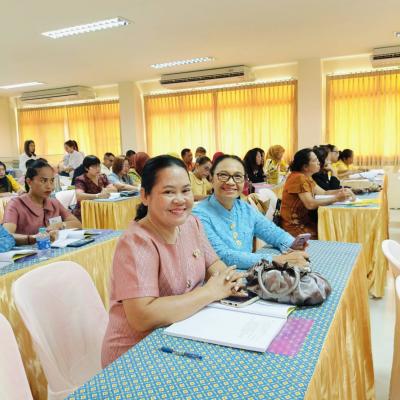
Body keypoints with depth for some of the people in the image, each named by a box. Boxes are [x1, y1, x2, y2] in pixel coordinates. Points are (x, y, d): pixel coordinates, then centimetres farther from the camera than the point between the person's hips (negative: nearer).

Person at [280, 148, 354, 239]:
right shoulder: (299, 178, -20)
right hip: (295, 226, -8)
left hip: (304, 221, 8)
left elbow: (323, 193, 12)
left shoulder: (306, 177, 9)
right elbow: (310, 204, -28)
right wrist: (336, 198, -24)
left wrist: (341, 191, -5)